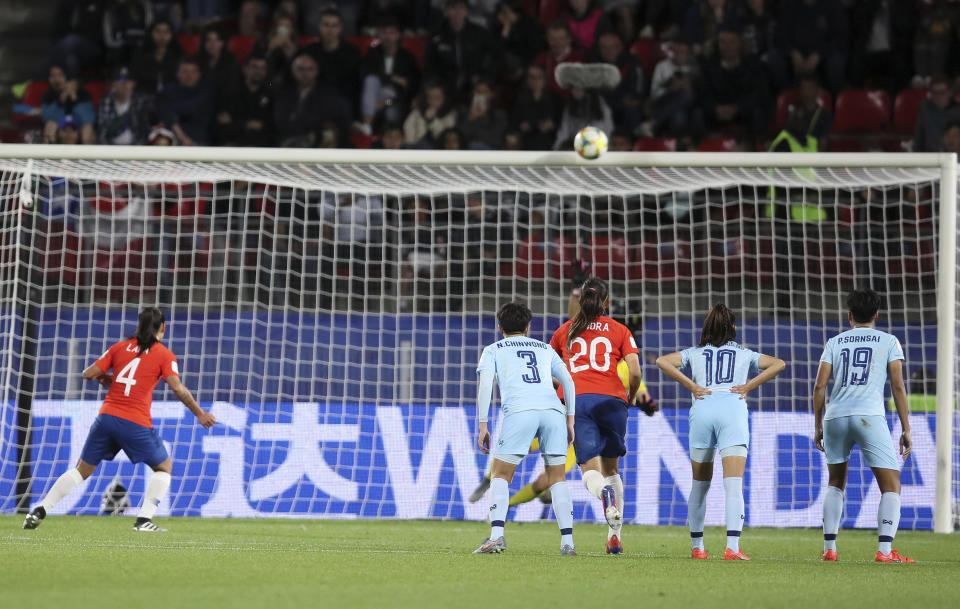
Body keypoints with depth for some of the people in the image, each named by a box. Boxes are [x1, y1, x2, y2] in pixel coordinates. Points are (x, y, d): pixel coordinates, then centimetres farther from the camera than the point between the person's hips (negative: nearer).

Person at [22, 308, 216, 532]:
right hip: (136, 425, -4)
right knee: (164, 467, 16)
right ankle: (144, 520, 1)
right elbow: (178, 389, -8)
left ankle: (39, 512, 7)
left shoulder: (120, 347, 11)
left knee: (82, 470, 15)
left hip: (106, 418, 4)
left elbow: (88, 374, 8)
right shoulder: (164, 355, 2)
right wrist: (199, 413, 1)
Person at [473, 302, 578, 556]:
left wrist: (482, 426, 5)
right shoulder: (545, 349, 30)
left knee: (501, 476, 6)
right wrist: (570, 421, 23)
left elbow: (485, 384, 7)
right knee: (557, 478, 12)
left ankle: (496, 535, -12)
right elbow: (568, 381, 21)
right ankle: (567, 542, 1)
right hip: (553, 410, 2)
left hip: (518, 411, -2)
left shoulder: (493, 350, 22)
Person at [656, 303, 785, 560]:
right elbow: (778, 364, 11)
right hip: (733, 411, -1)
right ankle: (732, 546, -25)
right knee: (734, 486, -10)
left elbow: (662, 361, 6)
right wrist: (748, 386, 7)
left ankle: (697, 547, 18)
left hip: (702, 411, 1)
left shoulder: (694, 354, 21)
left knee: (700, 484, 15)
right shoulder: (744, 355, 21)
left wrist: (691, 386, 4)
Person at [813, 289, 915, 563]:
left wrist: (817, 426, 17)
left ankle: (829, 548, 15)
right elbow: (898, 386, 3)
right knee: (891, 486, -1)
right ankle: (885, 549, -17)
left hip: (835, 417, 3)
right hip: (869, 416, -3)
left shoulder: (835, 342, 17)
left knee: (836, 484, 21)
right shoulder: (889, 341, 11)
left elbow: (819, 386, 9)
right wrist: (906, 429, 6)